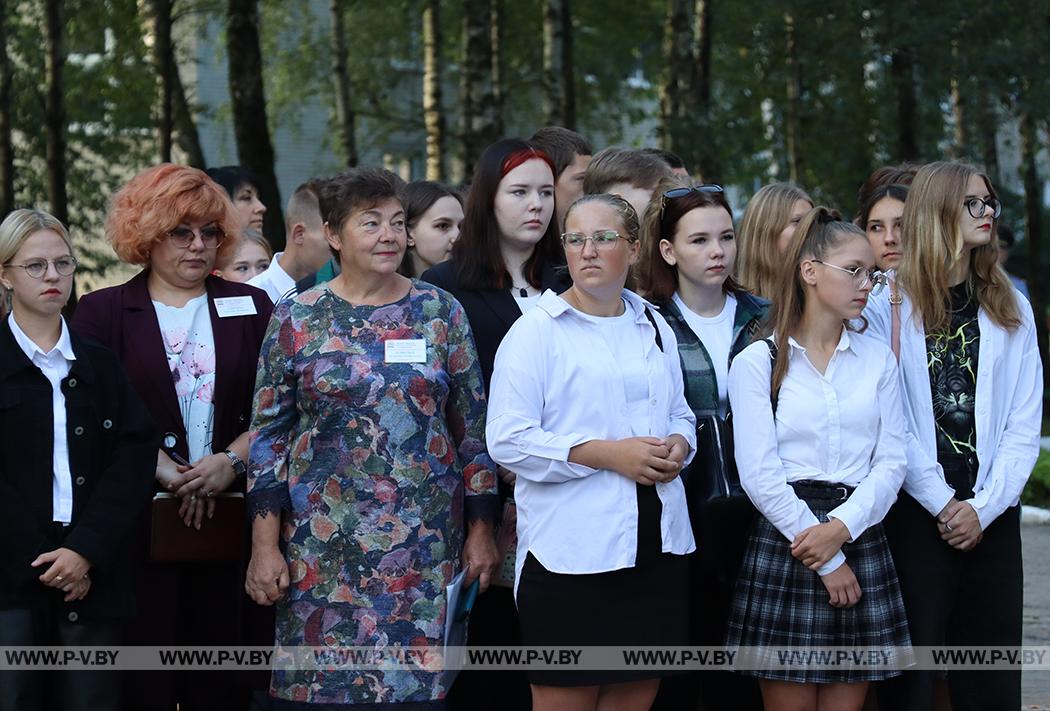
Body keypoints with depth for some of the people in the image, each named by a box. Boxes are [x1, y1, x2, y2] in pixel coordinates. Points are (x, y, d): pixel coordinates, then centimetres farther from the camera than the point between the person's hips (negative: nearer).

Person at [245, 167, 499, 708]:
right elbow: (267, 435, 2)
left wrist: (481, 531, 5)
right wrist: (264, 547, -3)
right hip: (322, 549, -1)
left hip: (425, 549, 1)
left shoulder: (441, 312, 6)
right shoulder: (297, 318, 2)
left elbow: (473, 428, 8)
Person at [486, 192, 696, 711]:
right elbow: (508, 440, -12)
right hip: (570, 551, -5)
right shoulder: (536, 331, -4)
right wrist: (608, 454, -18)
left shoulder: (655, 329, 14)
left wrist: (678, 446, -1)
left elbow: (679, 414, 24)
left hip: (657, 546, 6)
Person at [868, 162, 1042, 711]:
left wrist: (983, 507, -7)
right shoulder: (887, 307, -2)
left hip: (991, 520, 3)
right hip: (913, 516, -3)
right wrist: (941, 502, -9)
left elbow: (1024, 425, 5)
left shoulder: (1010, 310, 10)